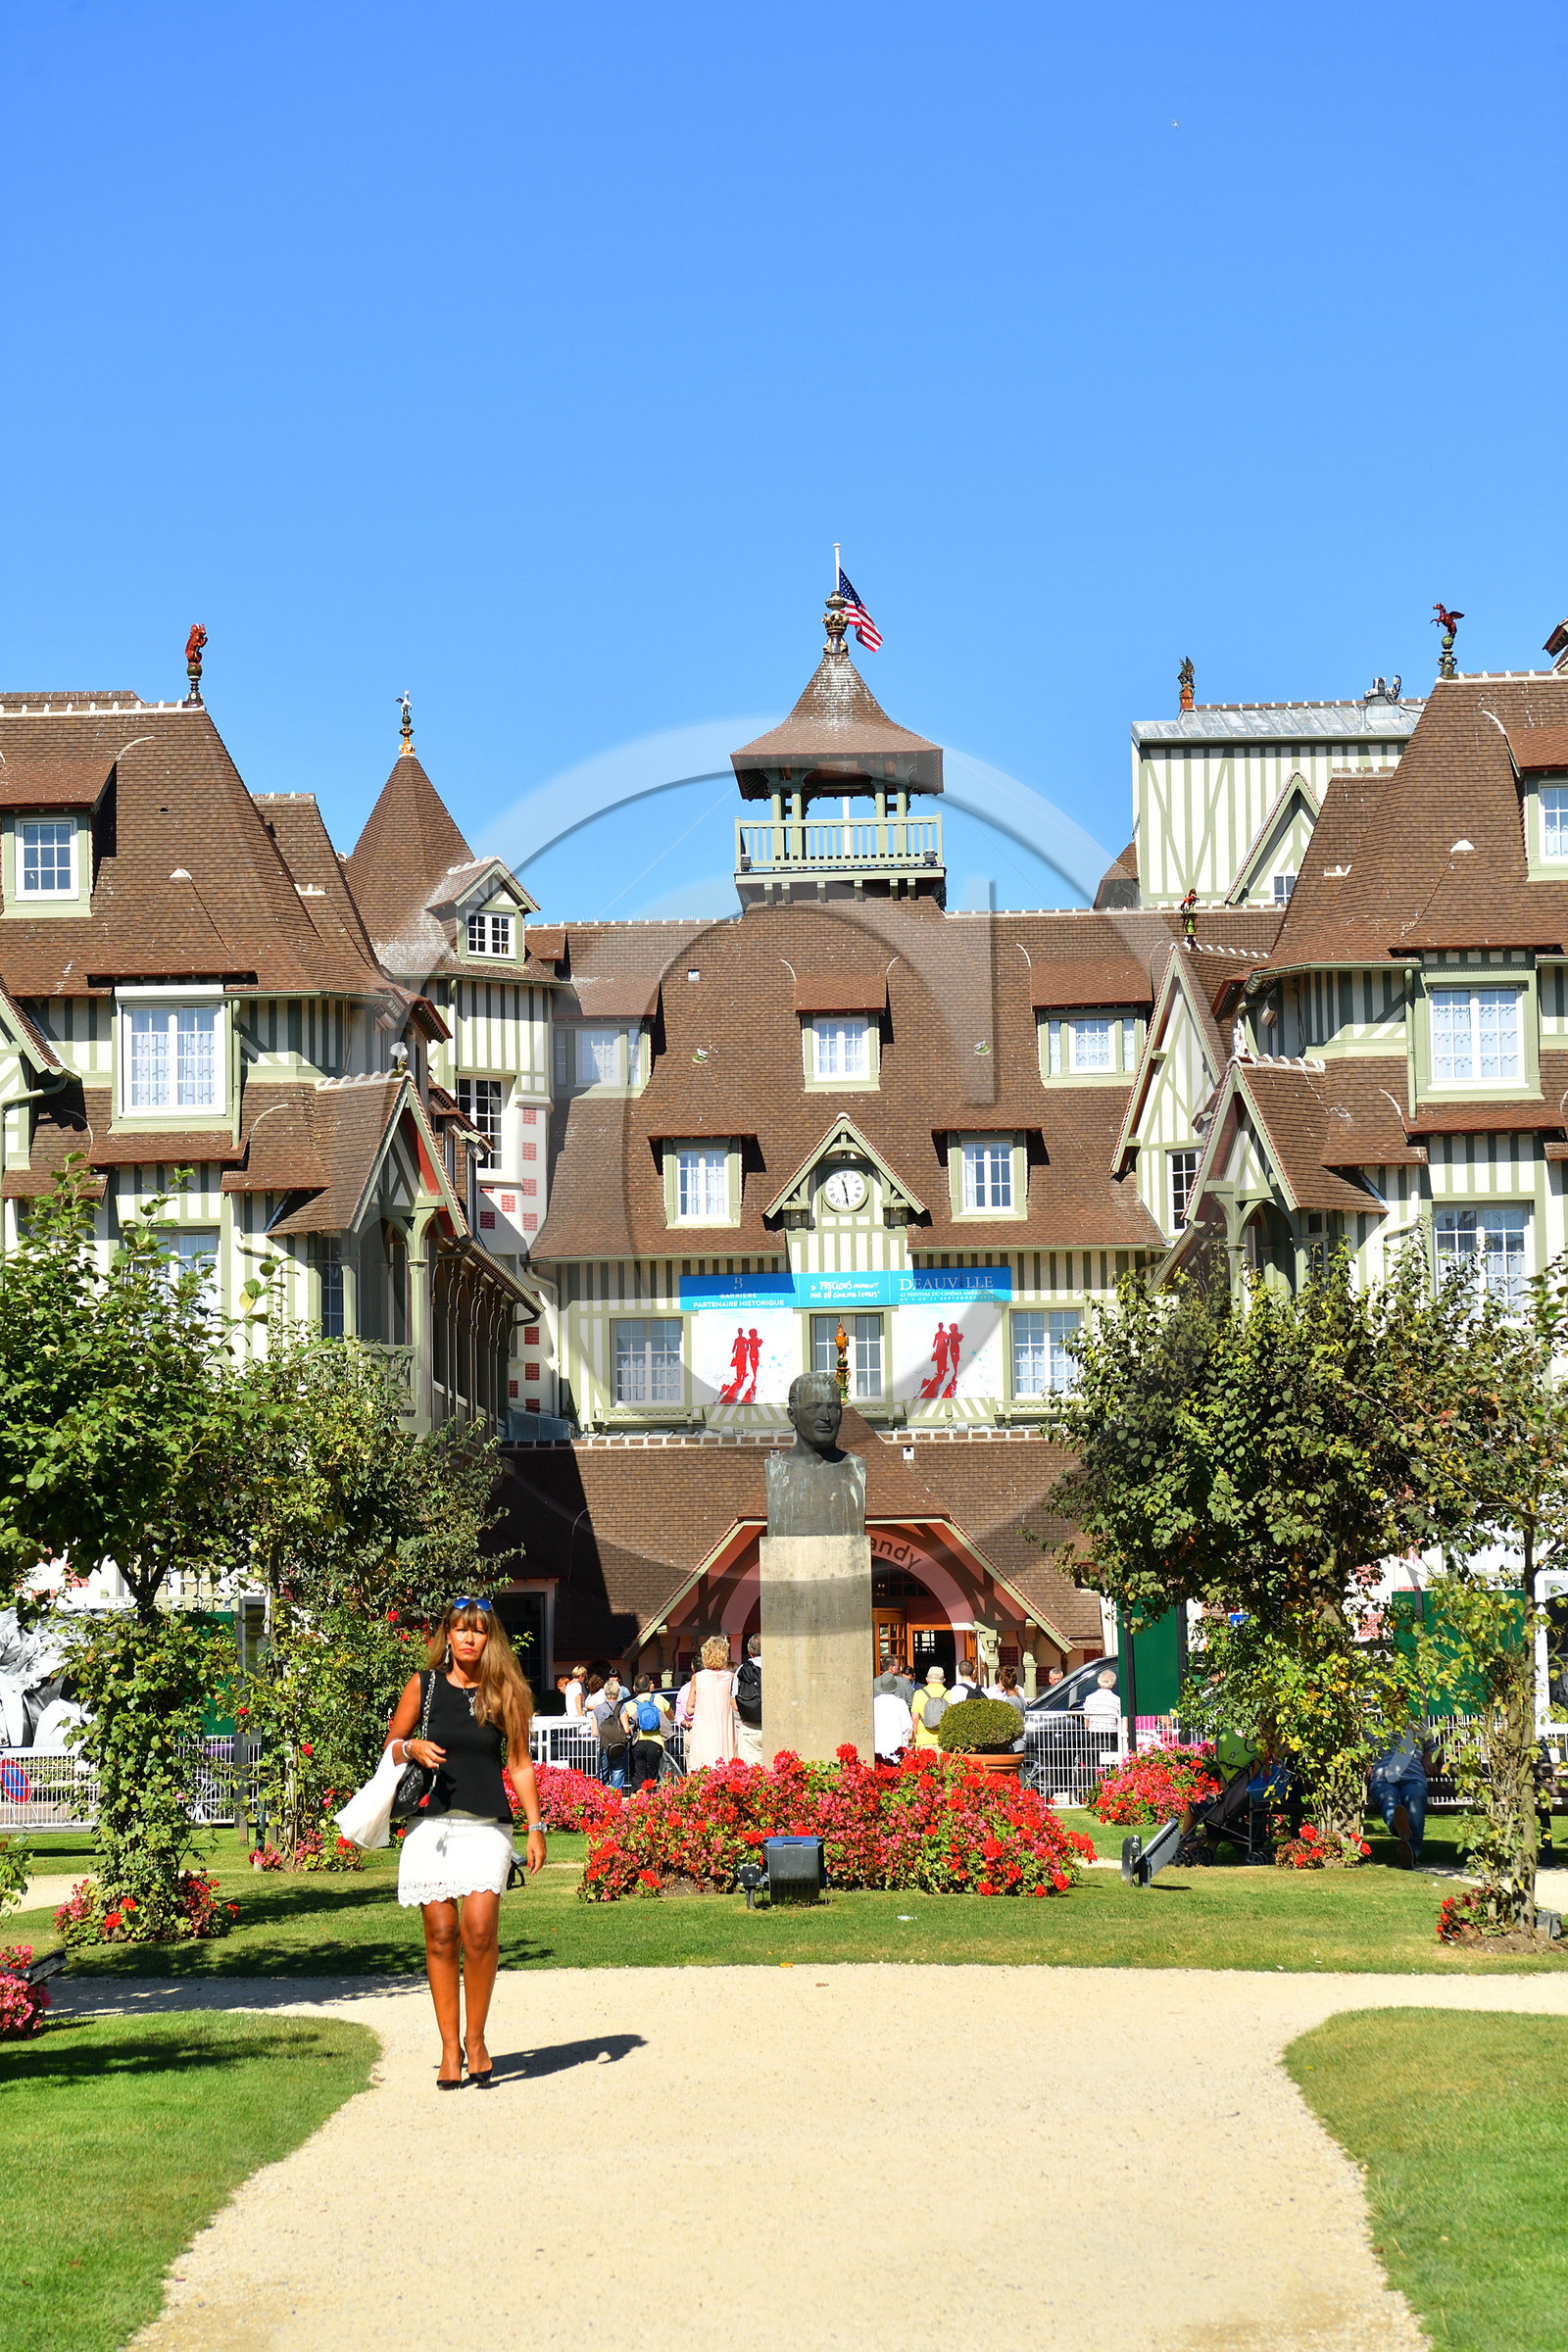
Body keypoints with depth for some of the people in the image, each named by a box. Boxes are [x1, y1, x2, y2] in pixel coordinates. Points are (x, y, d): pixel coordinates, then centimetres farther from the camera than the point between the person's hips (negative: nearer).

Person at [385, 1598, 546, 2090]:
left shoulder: (505, 1692, 5)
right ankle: (450, 2046, 7)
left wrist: (536, 1827, 5)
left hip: (487, 1826, -1)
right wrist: (413, 1748, -7)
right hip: (433, 1823, 1)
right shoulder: (423, 1686, 6)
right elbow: (391, 1744, 16)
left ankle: (476, 2039, 2)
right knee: (440, 1934, -2)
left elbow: (520, 1763, 9)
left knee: (478, 1929, -15)